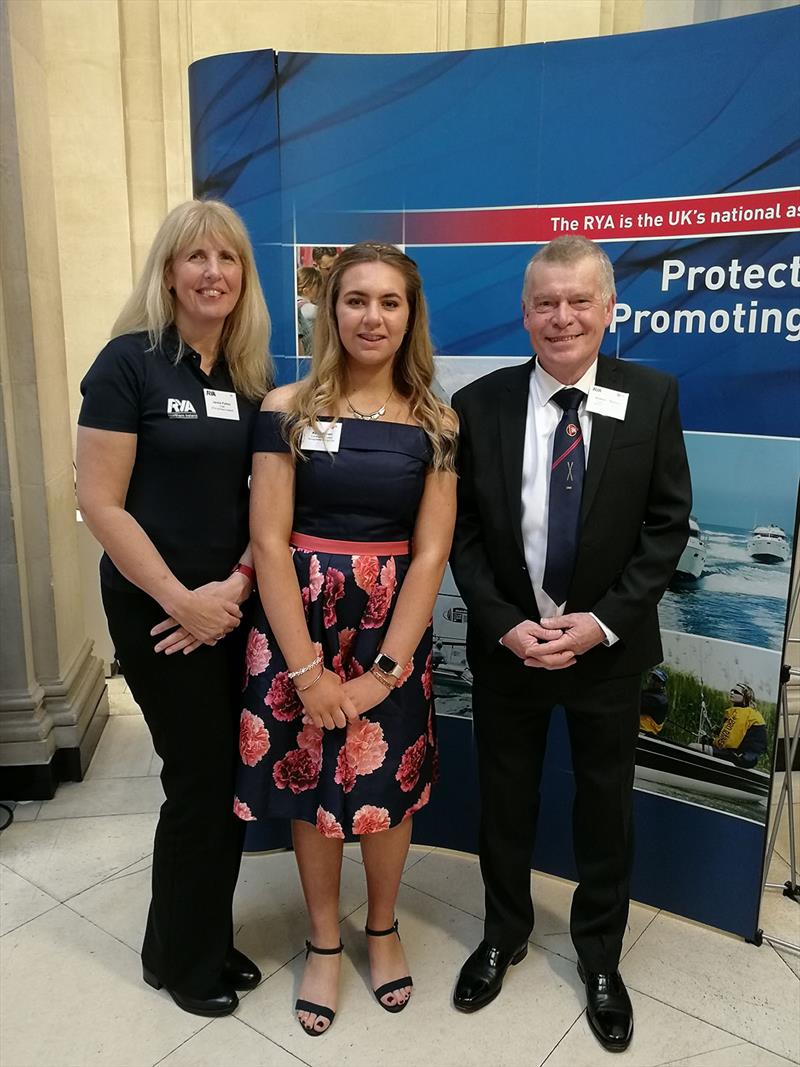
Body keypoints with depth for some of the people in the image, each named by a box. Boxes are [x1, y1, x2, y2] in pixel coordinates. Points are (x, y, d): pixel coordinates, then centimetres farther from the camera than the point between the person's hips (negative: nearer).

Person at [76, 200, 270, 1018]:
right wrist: (181, 600, -15)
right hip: (154, 606, -5)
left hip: (236, 604, 6)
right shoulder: (129, 361, -10)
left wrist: (238, 585, -6)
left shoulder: (252, 374, 6)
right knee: (200, 776, 4)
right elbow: (98, 502, -14)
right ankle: (177, 955, 30)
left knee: (232, 774, 12)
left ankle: (211, 940, 35)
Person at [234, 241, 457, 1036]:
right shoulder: (287, 409, -5)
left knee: (386, 784, 12)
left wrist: (383, 672, -11)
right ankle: (323, 941, 38)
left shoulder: (435, 424, -1)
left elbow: (430, 553, -5)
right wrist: (307, 668, -14)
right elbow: (269, 542, -9)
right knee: (309, 783, 12)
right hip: (298, 622, 0)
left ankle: (382, 928, 41)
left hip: (394, 629, 1)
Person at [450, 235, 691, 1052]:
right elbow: (462, 531, -3)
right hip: (507, 643, 1)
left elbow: (667, 522, -5)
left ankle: (599, 954, 41)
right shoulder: (478, 404, -5)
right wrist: (504, 623, -13)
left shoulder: (652, 397, -5)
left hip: (610, 645, 0)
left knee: (605, 806, 16)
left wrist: (604, 620, -14)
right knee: (503, 800, 17)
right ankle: (504, 933, 43)